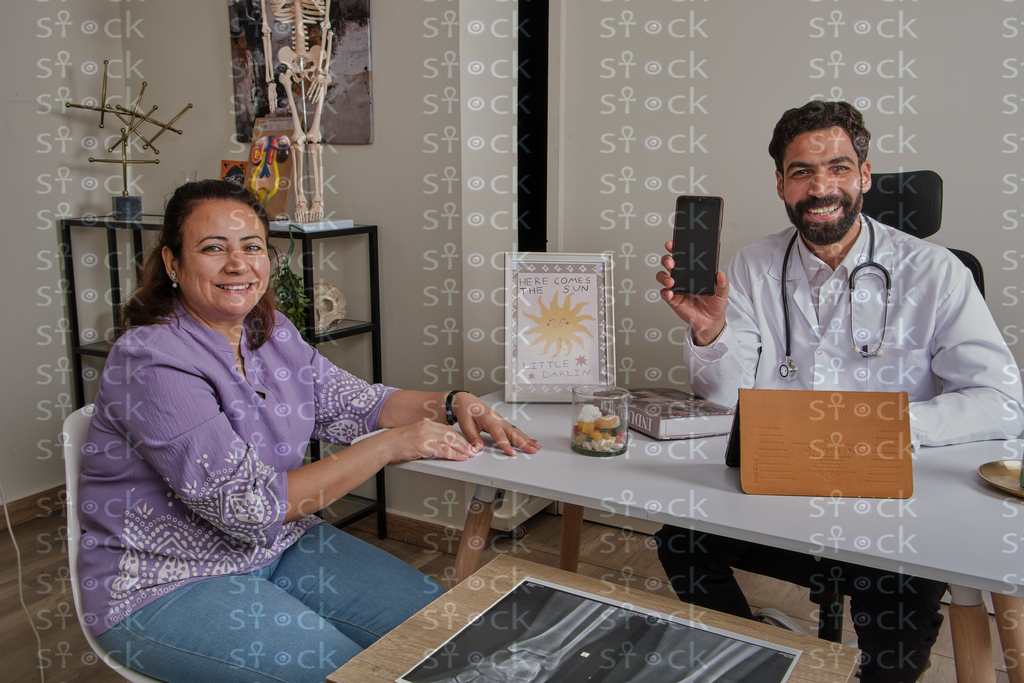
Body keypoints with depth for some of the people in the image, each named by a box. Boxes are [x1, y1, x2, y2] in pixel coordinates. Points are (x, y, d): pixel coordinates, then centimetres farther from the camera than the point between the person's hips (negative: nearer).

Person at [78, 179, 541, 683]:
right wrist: (391, 446, -28)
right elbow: (249, 507, -27)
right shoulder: (152, 363, -24)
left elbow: (351, 403, 6)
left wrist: (452, 404, -12)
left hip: (280, 544, 7)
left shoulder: (270, 332, 1)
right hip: (167, 582, -7)